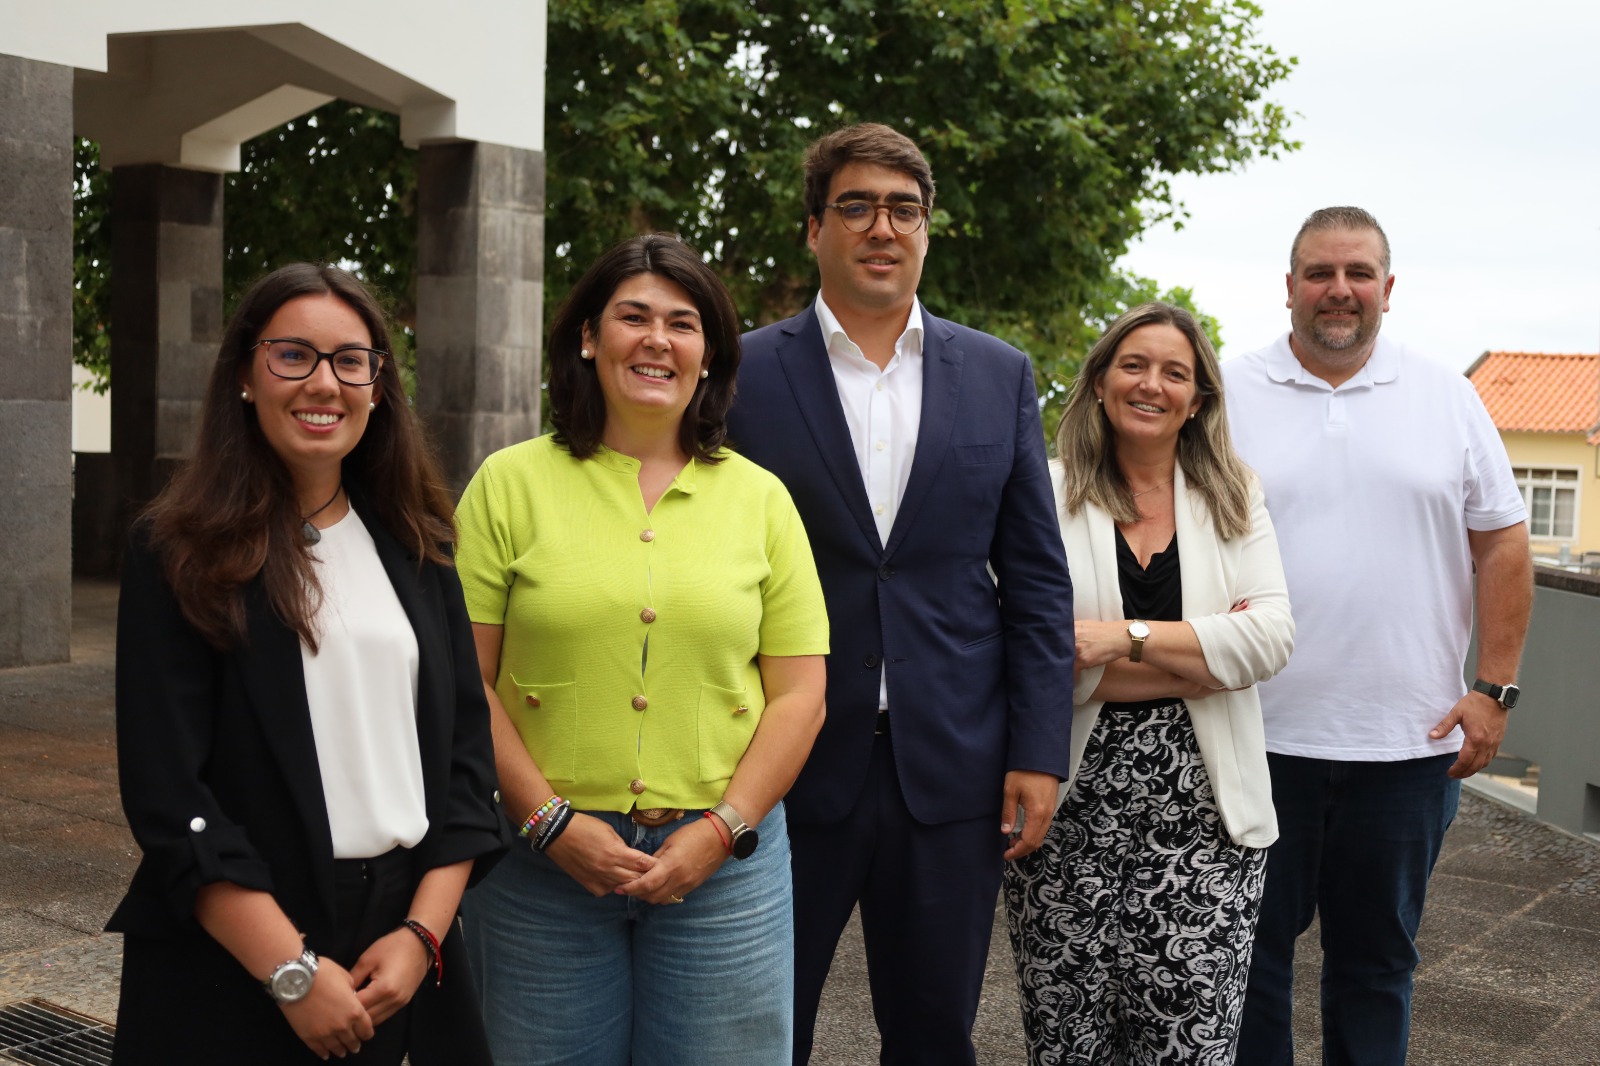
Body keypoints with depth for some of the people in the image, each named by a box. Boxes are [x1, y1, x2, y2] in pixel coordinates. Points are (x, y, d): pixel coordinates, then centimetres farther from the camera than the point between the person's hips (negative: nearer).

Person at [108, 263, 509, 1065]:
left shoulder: (414, 549, 6)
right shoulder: (178, 555, -5)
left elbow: (466, 745, 4)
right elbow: (166, 790, -11)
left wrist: (424, 930, -7)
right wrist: (292, 970, -16)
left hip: (405, 956, 4)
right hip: (229, 970, -3)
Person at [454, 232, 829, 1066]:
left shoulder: (760, 498, 7)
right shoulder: (510, 484, 2)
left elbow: (799, 693, 4)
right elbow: (465, 679, -2)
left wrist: (723, 828, -6)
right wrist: (549, 822, -10)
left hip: (724, 862, 1)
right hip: (542, 859, -1)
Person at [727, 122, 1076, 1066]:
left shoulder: (1001, 376, 6)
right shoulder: (745, 374, -1)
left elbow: (1038, 580, 6)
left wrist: (1038, 751, 0)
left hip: (952, 773, 2)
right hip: (786, 768, -2)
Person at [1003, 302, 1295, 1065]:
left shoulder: (1234, 500, 10)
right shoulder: (1048, 494, -1)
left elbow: (1272, 636, -3)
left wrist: (1128, 637, -13)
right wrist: (1207, 650, -9)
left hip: (1201, 810, 2)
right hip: (1073, 806, -2)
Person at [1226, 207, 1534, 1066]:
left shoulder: (1447, 399, 5)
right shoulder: (1227, 395, 1)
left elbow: (1501, 543, 6)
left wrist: (1494, 688, 0)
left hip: (1409, 739, 1)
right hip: (1257, 732, -1)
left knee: (1377, 957, 14)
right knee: (1250, 948, 9)